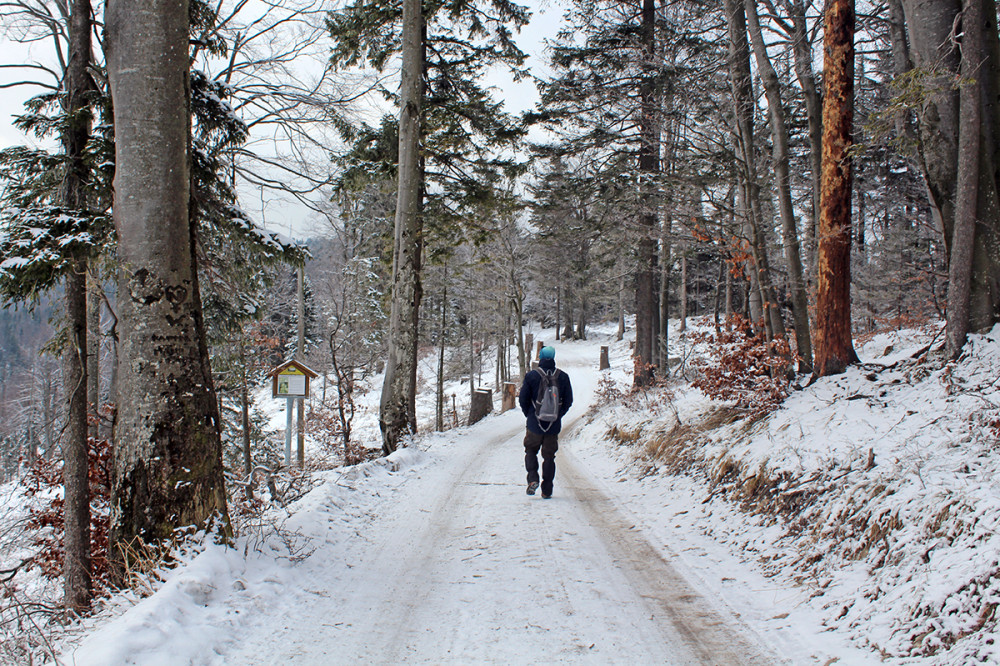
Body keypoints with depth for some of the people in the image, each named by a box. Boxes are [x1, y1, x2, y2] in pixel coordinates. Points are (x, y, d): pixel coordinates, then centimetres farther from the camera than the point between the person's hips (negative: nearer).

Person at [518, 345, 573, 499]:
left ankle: (533, 478, -5)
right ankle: (547, 490, 10)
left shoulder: (531, 376, -7)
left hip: (535, 424, -2)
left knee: (530, 451, 16)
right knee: (549, 456, 10)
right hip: (554, 426, 2)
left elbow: (523, 399, -4)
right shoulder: (563, 377, -1)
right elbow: (568, 400, 3)